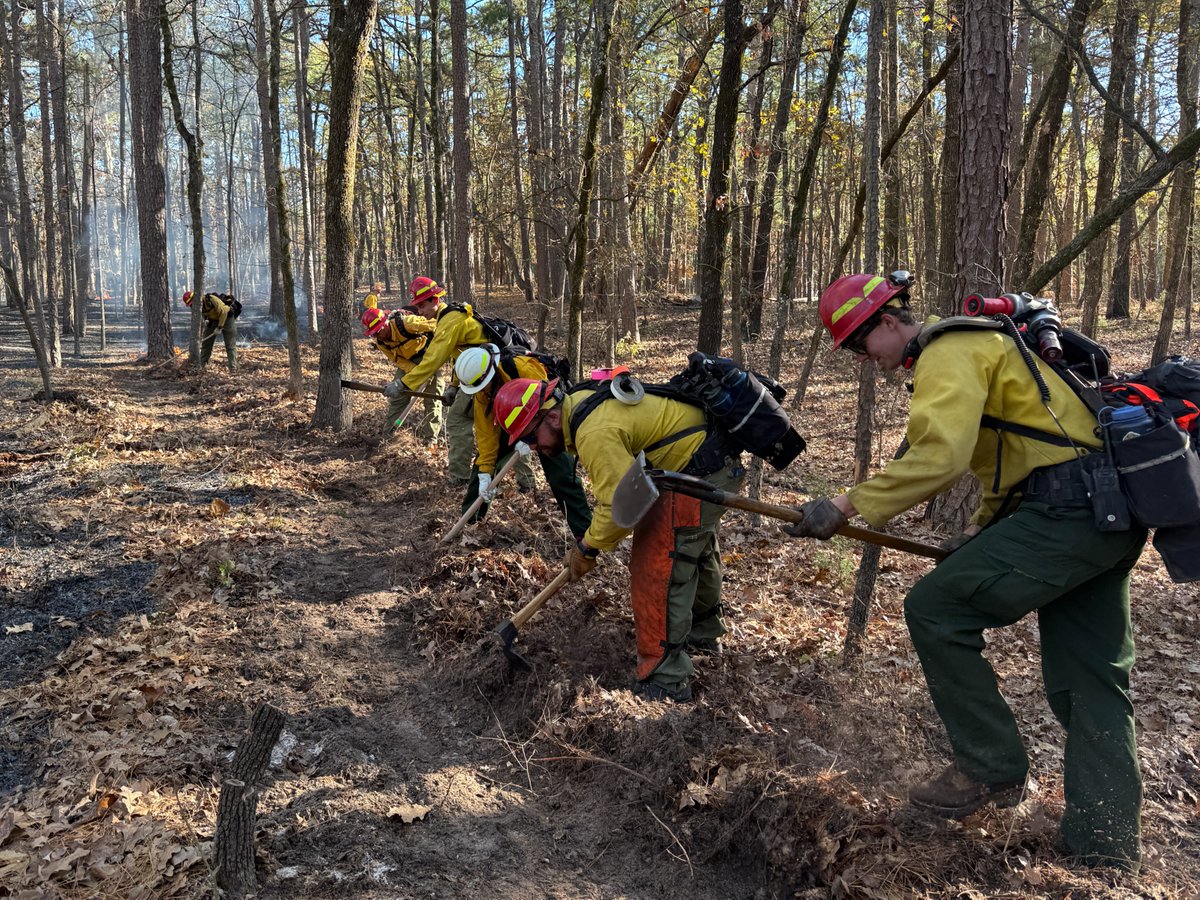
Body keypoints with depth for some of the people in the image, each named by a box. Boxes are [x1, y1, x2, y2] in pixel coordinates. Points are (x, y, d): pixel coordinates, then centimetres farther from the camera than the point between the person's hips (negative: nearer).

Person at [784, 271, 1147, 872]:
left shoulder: (948, 352, -9)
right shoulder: (974, 343, 23)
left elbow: (940, 455, -26)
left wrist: (847, 506, -22)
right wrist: (980, 530, 20)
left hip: (1070, 506, -11)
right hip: (1115, 509, 11)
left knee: (935, 609, -7)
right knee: (1090, 681, 12)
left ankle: (990, 769, 6)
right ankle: (1105, 847, 19)